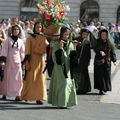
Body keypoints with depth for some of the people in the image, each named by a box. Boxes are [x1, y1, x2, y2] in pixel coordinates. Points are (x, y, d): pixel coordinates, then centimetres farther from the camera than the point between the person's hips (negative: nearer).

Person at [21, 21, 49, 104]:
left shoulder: (44, 38, 12)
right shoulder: (30, 37, 1)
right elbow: (27, 49, -5)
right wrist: (27, 61, -13)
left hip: (41, 60, 4)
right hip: (32, 59, -4)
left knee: (40, 79, -1)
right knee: (31, 78, -2)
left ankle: (39, 97, 1)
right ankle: (27, 95, 11)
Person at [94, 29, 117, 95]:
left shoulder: (109, 43, 5)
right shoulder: (97, 42, 0)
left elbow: (112, 52, 4)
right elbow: (95, 49, -16)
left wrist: (114, 60, -7)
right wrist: (100, 52, -35)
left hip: (107, 61, 2)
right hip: (99, 61, -2)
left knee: (106, 75, 1)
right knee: (99, 75, -4)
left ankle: (105, 88, 11)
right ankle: (101, 89, -1)